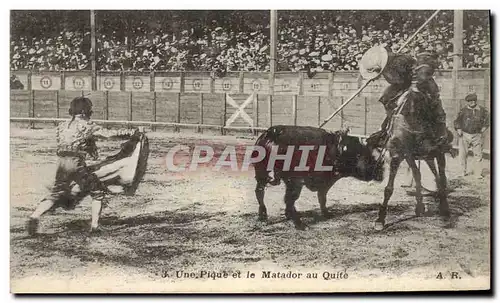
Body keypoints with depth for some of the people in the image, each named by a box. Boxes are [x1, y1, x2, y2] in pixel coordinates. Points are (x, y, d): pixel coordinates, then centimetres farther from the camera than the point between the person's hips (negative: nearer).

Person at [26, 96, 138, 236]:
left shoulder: (62, 126, 17)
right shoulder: (86, 125, 0)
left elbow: (61, 144, 19)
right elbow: (109, 134, -5)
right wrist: (130, 132, 2)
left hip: (61, 162, 6)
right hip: (76, 163, -6)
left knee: (56, 194, 15)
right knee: (98, 191, 9)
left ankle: (34, 217, -4)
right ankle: (94, 224, 3)